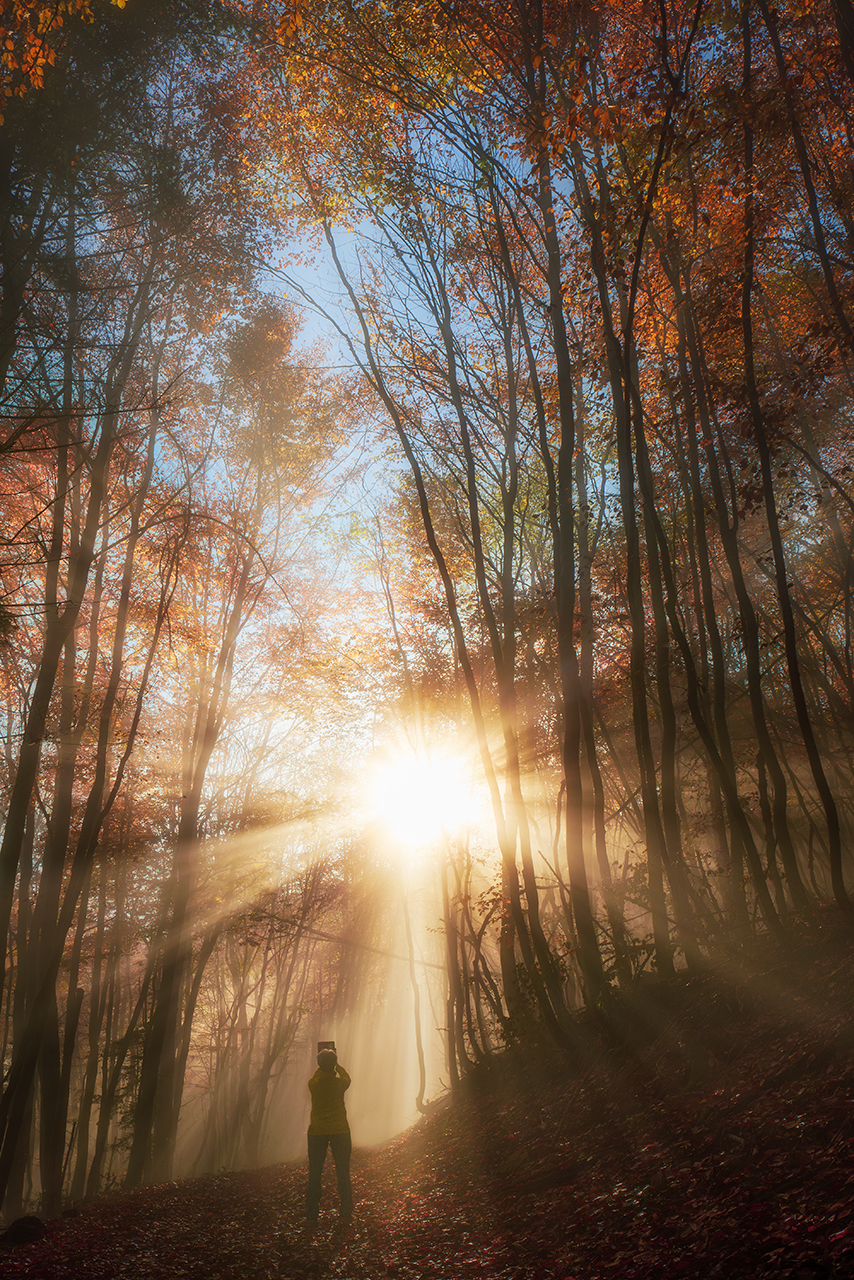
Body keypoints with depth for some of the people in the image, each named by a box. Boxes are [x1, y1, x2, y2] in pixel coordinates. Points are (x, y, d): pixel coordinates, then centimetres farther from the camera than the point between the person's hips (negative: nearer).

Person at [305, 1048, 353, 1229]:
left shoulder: (314, 1084, -7)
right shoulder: (340, 1084, -8)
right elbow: (347, 1078, 17)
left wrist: (322, 1066, 34)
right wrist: (337, 1065, 32)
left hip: (317, 1132, 1)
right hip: (340, 1131, -1)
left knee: (314, 1175, 7)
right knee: (343, 1174, 9)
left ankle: (311, 1218, 7)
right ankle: (345, 1215, 11)